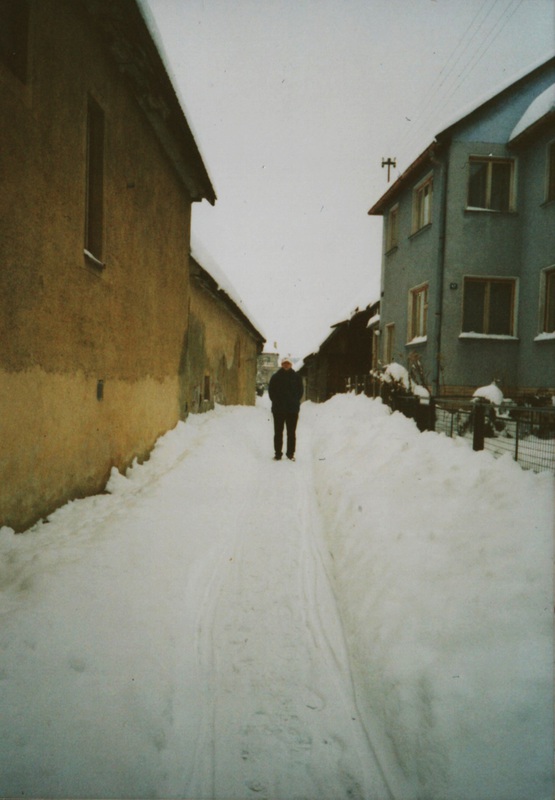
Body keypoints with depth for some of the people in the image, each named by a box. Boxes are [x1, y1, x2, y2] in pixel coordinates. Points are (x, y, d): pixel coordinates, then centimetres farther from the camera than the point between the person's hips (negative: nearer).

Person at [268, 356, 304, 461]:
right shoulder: (275, 377, 3)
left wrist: (295, 402, 0)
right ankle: (278, 453, 11)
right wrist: (276, 402, -2)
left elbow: (300, 391, 10)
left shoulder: (296, 377, 5)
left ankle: (290, 453, 12)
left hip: (293, 409, 0)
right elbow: (271, 391, 6)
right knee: (278, 432, 4)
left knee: (291, 432, 4)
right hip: (278, 409, 0)